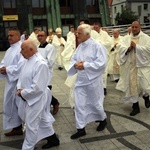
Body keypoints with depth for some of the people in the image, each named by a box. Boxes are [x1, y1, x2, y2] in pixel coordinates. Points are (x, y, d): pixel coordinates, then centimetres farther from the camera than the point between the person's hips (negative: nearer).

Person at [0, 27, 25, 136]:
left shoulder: (22, 48, -13)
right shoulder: (9, 50, 16)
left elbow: (22, 65, -23)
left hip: (19, 81, -9)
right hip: (11, 82, 9)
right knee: (11, 105, 15)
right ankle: (17, 127, 29)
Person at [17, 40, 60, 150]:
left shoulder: (40, 63, -25)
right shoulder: (29, 60, 5)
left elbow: (37, 87, -27)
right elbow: (22, 77, 13)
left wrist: (23, 93, -17)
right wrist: (19, 88, -5)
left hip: (36, 99, -9)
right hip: (28, 97, 9)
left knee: (31, 125, 5)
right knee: (43, 121, 22)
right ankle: (53, 139, 39)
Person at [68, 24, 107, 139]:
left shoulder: (97, 46, -14)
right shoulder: (80, 47, 7)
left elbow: (102, 63, -20)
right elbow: (73, 59, 13)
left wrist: (85, 65, -22)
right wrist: (75, 64, -11)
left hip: (93, 80, -6)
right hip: (80, 81, 6)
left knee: (95, 103, 12)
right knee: (79, 105, 5)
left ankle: (103, 120, 40)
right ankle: (81, 129, 16)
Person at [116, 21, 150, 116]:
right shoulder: (126, 38, 9)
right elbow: (120, 47, -2)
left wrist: (136, 46, -15)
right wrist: (128, 48, -19)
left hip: (142, 65, -3)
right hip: (130, 66, 3)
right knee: (132, 86, 5)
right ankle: (136, 107, 17)